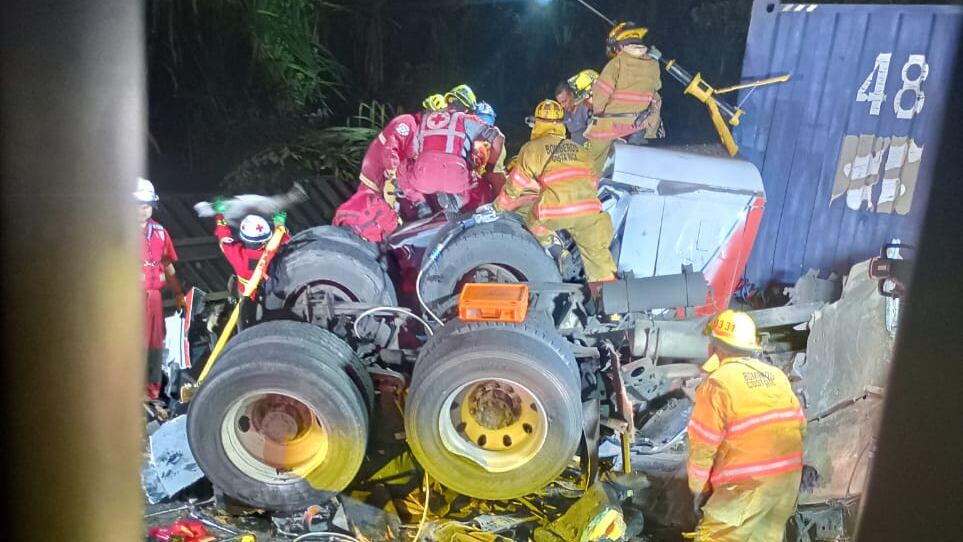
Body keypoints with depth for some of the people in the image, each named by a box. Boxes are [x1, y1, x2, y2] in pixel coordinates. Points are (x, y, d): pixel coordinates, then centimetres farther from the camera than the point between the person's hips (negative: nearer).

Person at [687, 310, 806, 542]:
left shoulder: (718, 383, -12)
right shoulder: (777, 376, 8)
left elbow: (703, 444, -12)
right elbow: (799, 426, 11)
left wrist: (699, 488, 1)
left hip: (748, 484, -7)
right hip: (788, 478, 7)